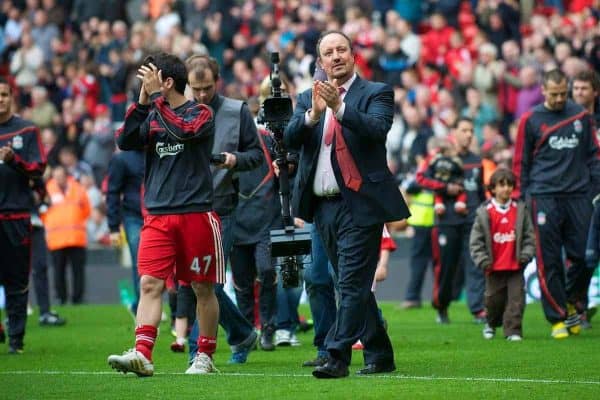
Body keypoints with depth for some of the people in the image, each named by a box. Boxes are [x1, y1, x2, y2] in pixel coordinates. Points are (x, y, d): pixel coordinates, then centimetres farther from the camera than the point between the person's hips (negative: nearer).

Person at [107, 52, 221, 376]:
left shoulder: (201, 113, -2)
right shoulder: (151, 116, 13)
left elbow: (183, 130, -22)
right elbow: (125, 142, 1)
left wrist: (157, 97, -17)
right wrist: (142, 103, -5)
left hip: (196, 213, -4)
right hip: (157, 216, 4)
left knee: (203, 288, 5)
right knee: (150, 283, -10)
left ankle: (205, 356, 15)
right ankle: (142, 354, -18)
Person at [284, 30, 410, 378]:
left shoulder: (376, 93, 0)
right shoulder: (308, 99, 14)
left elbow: (377, 129, -19)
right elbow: (290, 139, -2)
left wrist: (339, 107, -31)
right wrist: (313, 114, -20)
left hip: (359, 204, -6)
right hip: (323, 205, 6)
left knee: (353, 284, -11)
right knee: (352, 285, 13)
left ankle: (338, 357, -15)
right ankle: (380, 355, 22)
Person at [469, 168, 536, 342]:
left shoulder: (520, 210, 2)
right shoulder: (485, 212, -3)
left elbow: (529, 236, 6)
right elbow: (476, 240, -1)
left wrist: (526, 255, -5)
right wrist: (483, 260, -9)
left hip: (515, 266, 1)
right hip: (494, 267, -1)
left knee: (516, 298, -7)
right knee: (494, 299, 10)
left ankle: (513, 331, -3)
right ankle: (492, 324, 35)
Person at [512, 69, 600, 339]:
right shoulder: (530, 120, 4)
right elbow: (521, 162, 7)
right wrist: (522, 199, 2)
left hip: (578, 195, 2)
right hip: (544, 197, -2)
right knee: (549, 262, -4)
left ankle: (571, 303, 20)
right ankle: (557, 318, 1)